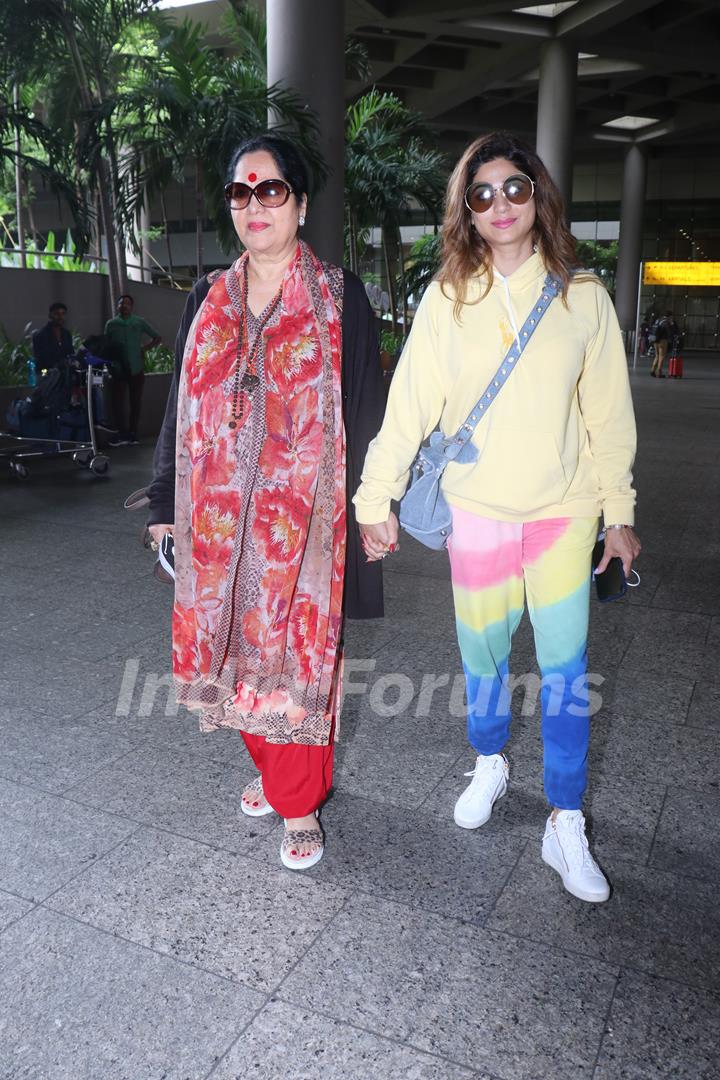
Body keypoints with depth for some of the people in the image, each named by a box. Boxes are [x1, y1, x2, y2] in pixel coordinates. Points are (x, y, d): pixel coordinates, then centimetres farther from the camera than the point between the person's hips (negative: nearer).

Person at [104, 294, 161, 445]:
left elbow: (157, 338, 11)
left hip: (136, 368, 0)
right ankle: (122, 434, 1)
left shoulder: (139, 322, 7)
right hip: (119, 368, 0)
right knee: (117, 401, -5)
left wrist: (144, 348, 1)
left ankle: (132, 433, 11)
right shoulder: (111, 324, 9)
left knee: (135, 401, 3)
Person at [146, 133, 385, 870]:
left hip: (306, 514, -4)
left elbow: (365, 408, -2)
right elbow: (181, 406, 12)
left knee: (301, 654, 1)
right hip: (221, 518, 4)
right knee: (237, 647, 12)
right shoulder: (209, 300, 11)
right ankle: (271, 769, 35)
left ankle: (299, 803, 19)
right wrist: (165, 502, 11)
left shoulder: (340, 297, 0)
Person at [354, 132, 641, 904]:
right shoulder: (447, 299, -1)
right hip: (477, 512, 1)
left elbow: (608, 415, 3)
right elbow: (408, 405, -2)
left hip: (564, 514, 0)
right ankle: (489, 765, 39)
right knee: (483, 658, 13)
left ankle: (566, 825, 17)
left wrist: (619, 512, 4)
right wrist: (376, 499, -5)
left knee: (566, 672, 2)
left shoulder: (582, 298, 0)